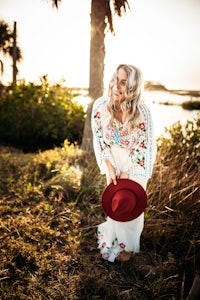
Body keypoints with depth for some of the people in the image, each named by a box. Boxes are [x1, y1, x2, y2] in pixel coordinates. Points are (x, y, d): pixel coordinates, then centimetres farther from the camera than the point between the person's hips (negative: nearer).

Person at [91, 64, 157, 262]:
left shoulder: (142, 112, -31)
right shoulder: (100, 105, -23)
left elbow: (143, 146, -18)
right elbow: (99, 139, -10)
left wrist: (127, 173, -16)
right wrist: (109, 168, -15)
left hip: (137, 160, -2)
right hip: (113, 158, 2)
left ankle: (127, 244, 38)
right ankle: (114, 238, 45)